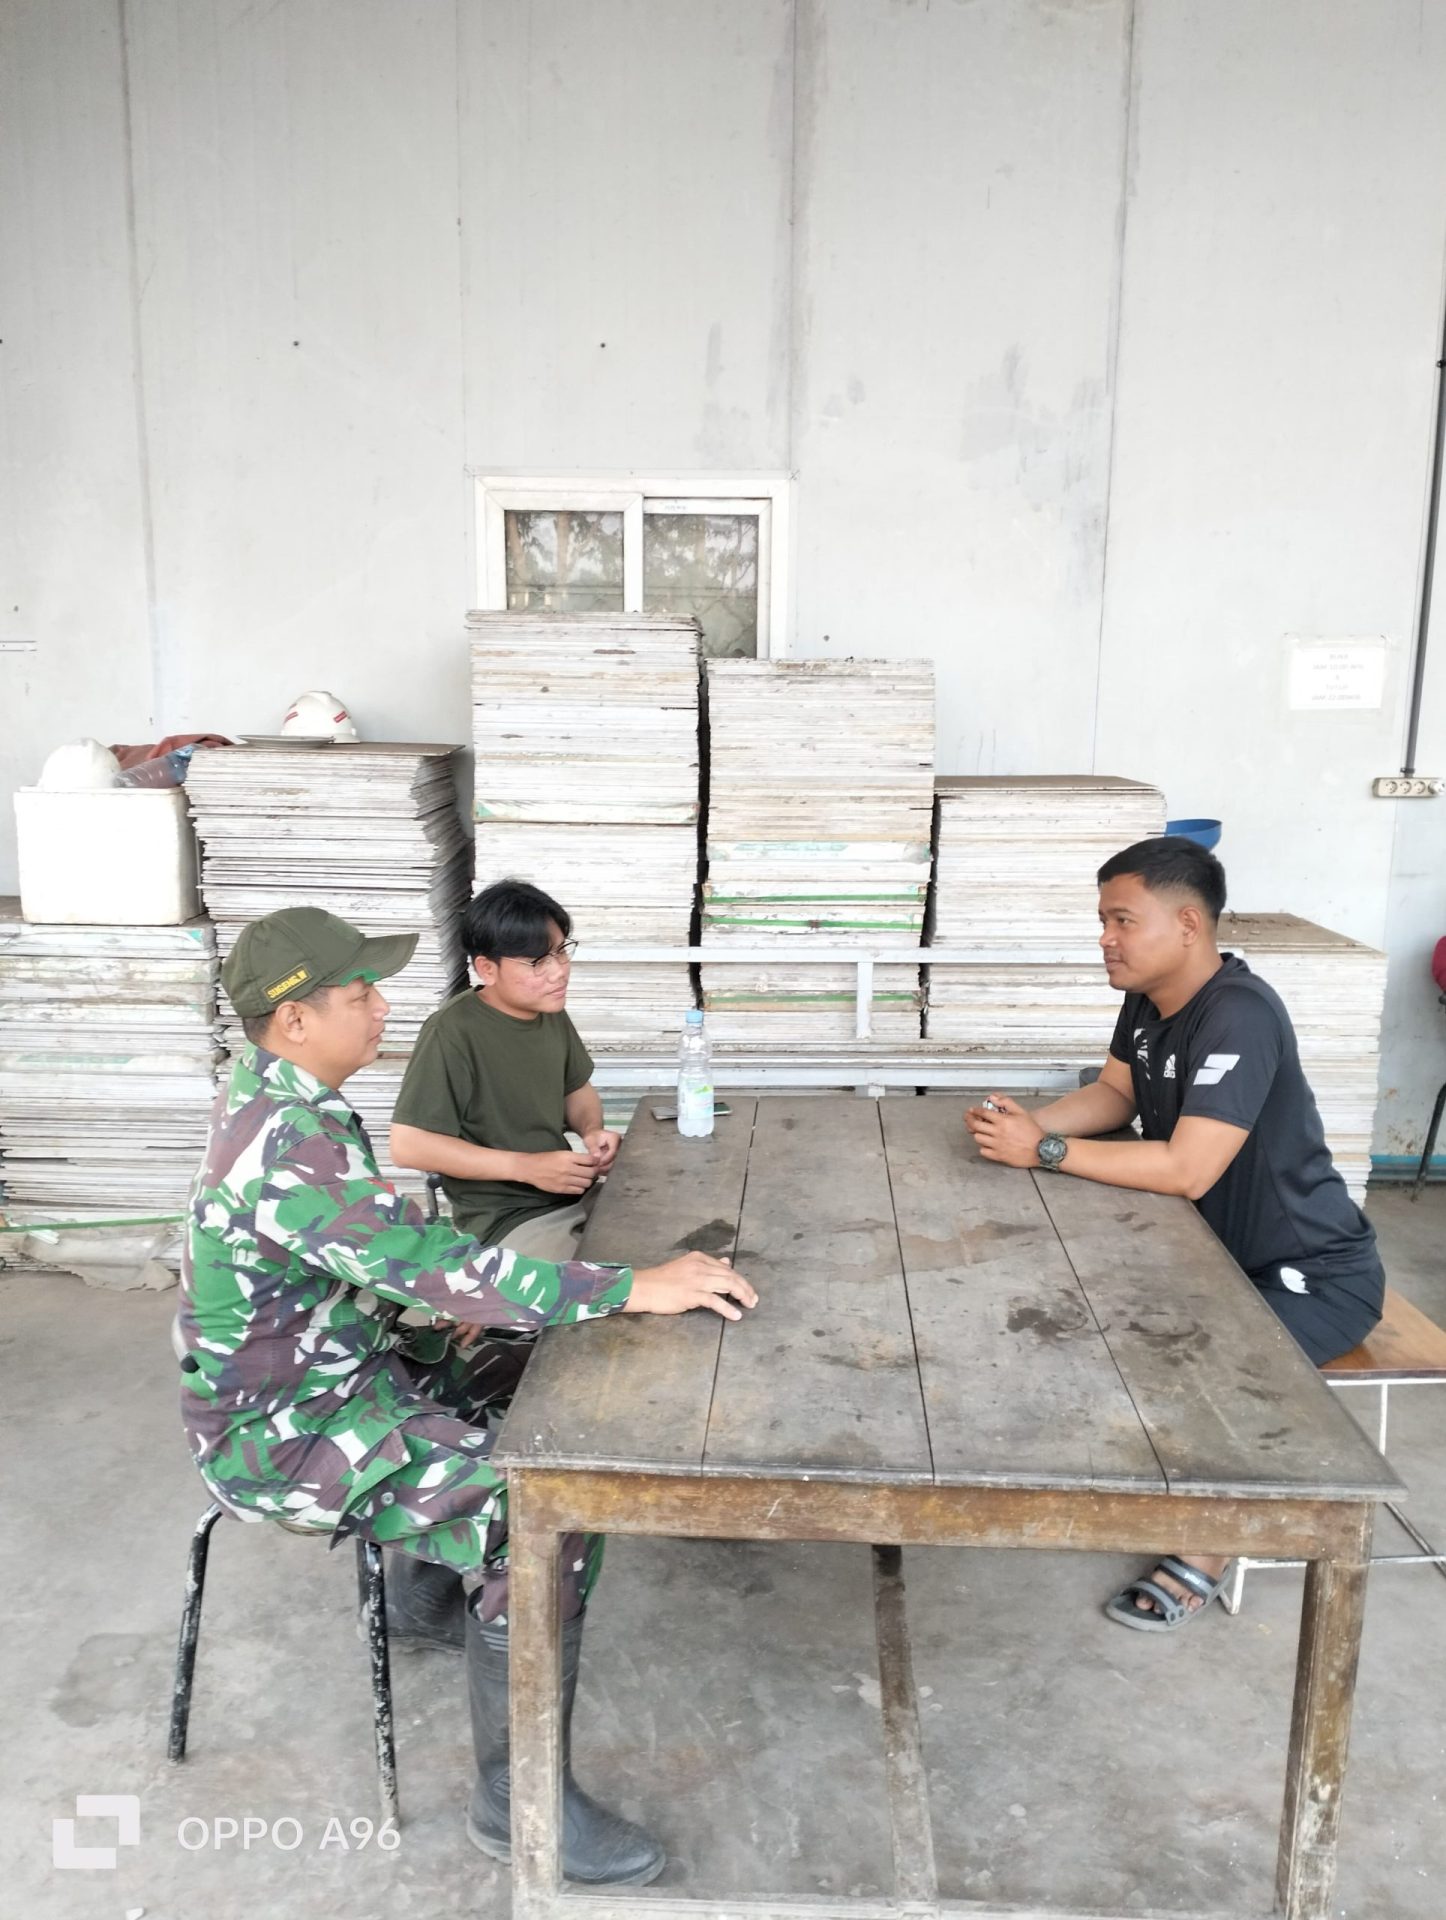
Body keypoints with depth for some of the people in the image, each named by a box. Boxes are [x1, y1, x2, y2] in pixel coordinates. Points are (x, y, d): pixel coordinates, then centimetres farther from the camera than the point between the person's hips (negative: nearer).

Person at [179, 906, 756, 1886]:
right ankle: (518, 1799, -3)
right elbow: (433, 1260, -38)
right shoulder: (287, 1143, -31)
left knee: (523, 1376, 18)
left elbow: (380, 1239, 15)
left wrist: (446, 1296, 2)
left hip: (325, 1368, 10)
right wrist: (636, 1287, -36)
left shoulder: (271, 1092, 1)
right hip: (281, 1435, -10)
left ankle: (424, 1573, 36)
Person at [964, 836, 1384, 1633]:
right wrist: (1023, 1120, -12)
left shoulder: (1239, 1017, -31)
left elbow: (1186, 1170, -35)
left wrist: (1045, 1151, -30)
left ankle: (1202, 1555, -1)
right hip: (1217, 1249, 9)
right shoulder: (1148, 999, -2)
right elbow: (1114, 1095, 8)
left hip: (1312, 1274, -9)